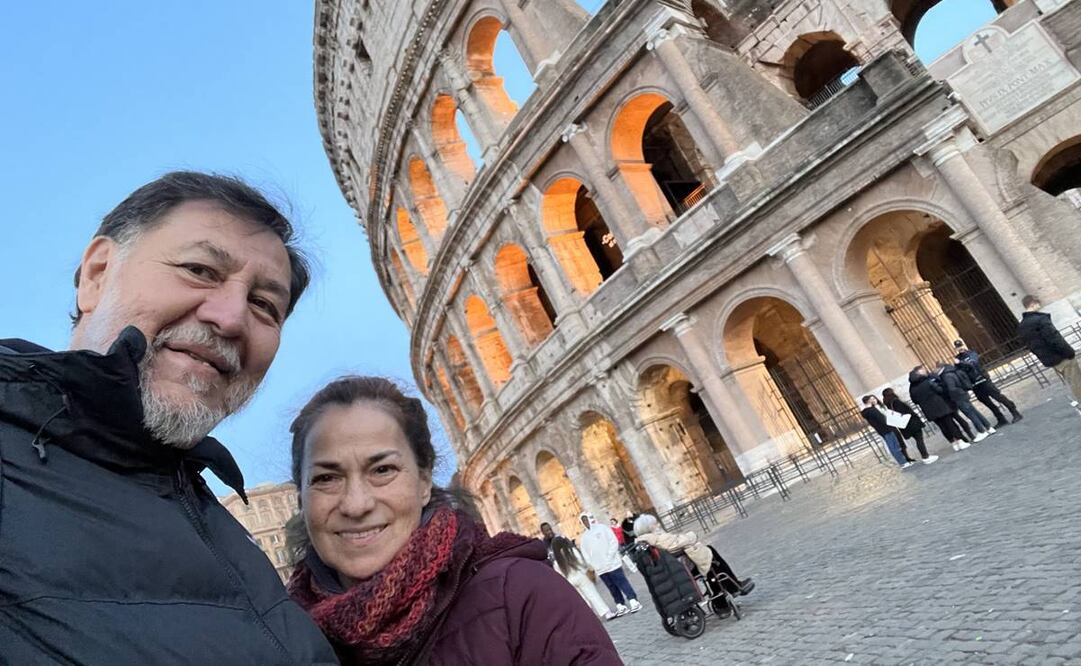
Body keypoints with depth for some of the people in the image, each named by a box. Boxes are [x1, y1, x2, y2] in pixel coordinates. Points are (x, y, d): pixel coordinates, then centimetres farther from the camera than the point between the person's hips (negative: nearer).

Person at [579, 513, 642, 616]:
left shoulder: (602, 528, 0)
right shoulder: (584, 537, 14)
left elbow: (614, 542, -5)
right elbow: (585, 553, 12)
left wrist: (609, 557, -13)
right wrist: (591, 565, -4)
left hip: (612, 564, -4)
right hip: (600, 569, 4)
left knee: (622, 584, -2)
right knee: (612, 588, 9)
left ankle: (634, 602, 3)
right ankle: (620, 606, 16)